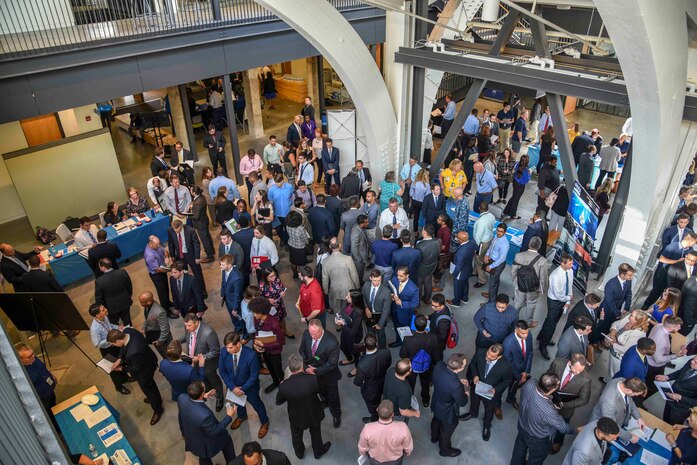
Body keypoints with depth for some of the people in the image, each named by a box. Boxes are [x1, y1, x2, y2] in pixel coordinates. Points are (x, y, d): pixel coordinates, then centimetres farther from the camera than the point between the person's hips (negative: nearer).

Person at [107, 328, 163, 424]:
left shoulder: (134, 352, -48)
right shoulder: (127, 331, -26)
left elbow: (136, 368, -26)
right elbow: (124, 346, -3)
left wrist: (122, 369, -11)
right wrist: (119, 358, -14)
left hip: (143, 370, -8)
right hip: (146, 360, 8)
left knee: (147, 387, 19)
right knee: (150, 383, 33)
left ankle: (158, 410, 45)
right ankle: (157, 398, 61)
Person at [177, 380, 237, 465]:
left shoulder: (182, 397, -28)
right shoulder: (205, 415, -46)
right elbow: (214, 432, -26)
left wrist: (203, 398, -1)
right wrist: (229, 416, -21)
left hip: (191, 440, 5)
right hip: (206, 445, -5)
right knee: (227, 440, 27)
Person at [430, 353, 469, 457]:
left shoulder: (439, 365, -28)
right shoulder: (456, 386, -45)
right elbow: (462, 403, -22)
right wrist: (466, 394, -3)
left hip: (436, 403, 6)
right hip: (447, 412, -6)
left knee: (436, 420, 36)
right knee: (446, 431, 26)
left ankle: (434, 437, 66)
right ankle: (445, 450, 55)